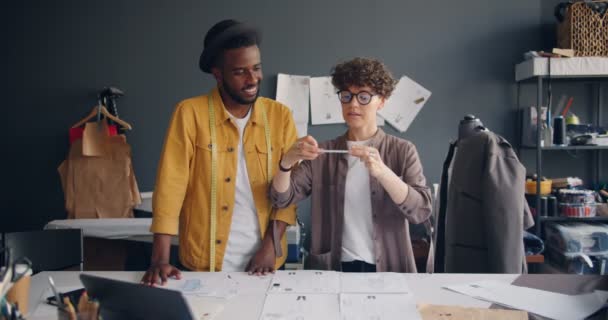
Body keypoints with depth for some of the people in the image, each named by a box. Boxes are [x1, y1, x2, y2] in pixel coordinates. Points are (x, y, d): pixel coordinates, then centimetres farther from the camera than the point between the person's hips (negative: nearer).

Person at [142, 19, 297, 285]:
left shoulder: (280, 115, 0)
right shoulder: (191, 113, -7)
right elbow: (171, 183, -11)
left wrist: (272, 243, -12)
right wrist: (160, 259, -18)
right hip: (204, 263, -2)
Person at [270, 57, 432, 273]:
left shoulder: (402, 151, 2)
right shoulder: (324, 153, 7)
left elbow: (422, 211, -9)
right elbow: (281, 199, 0)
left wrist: (382, 172, -23)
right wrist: (287, 162, -18)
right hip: (333, 268, 1)